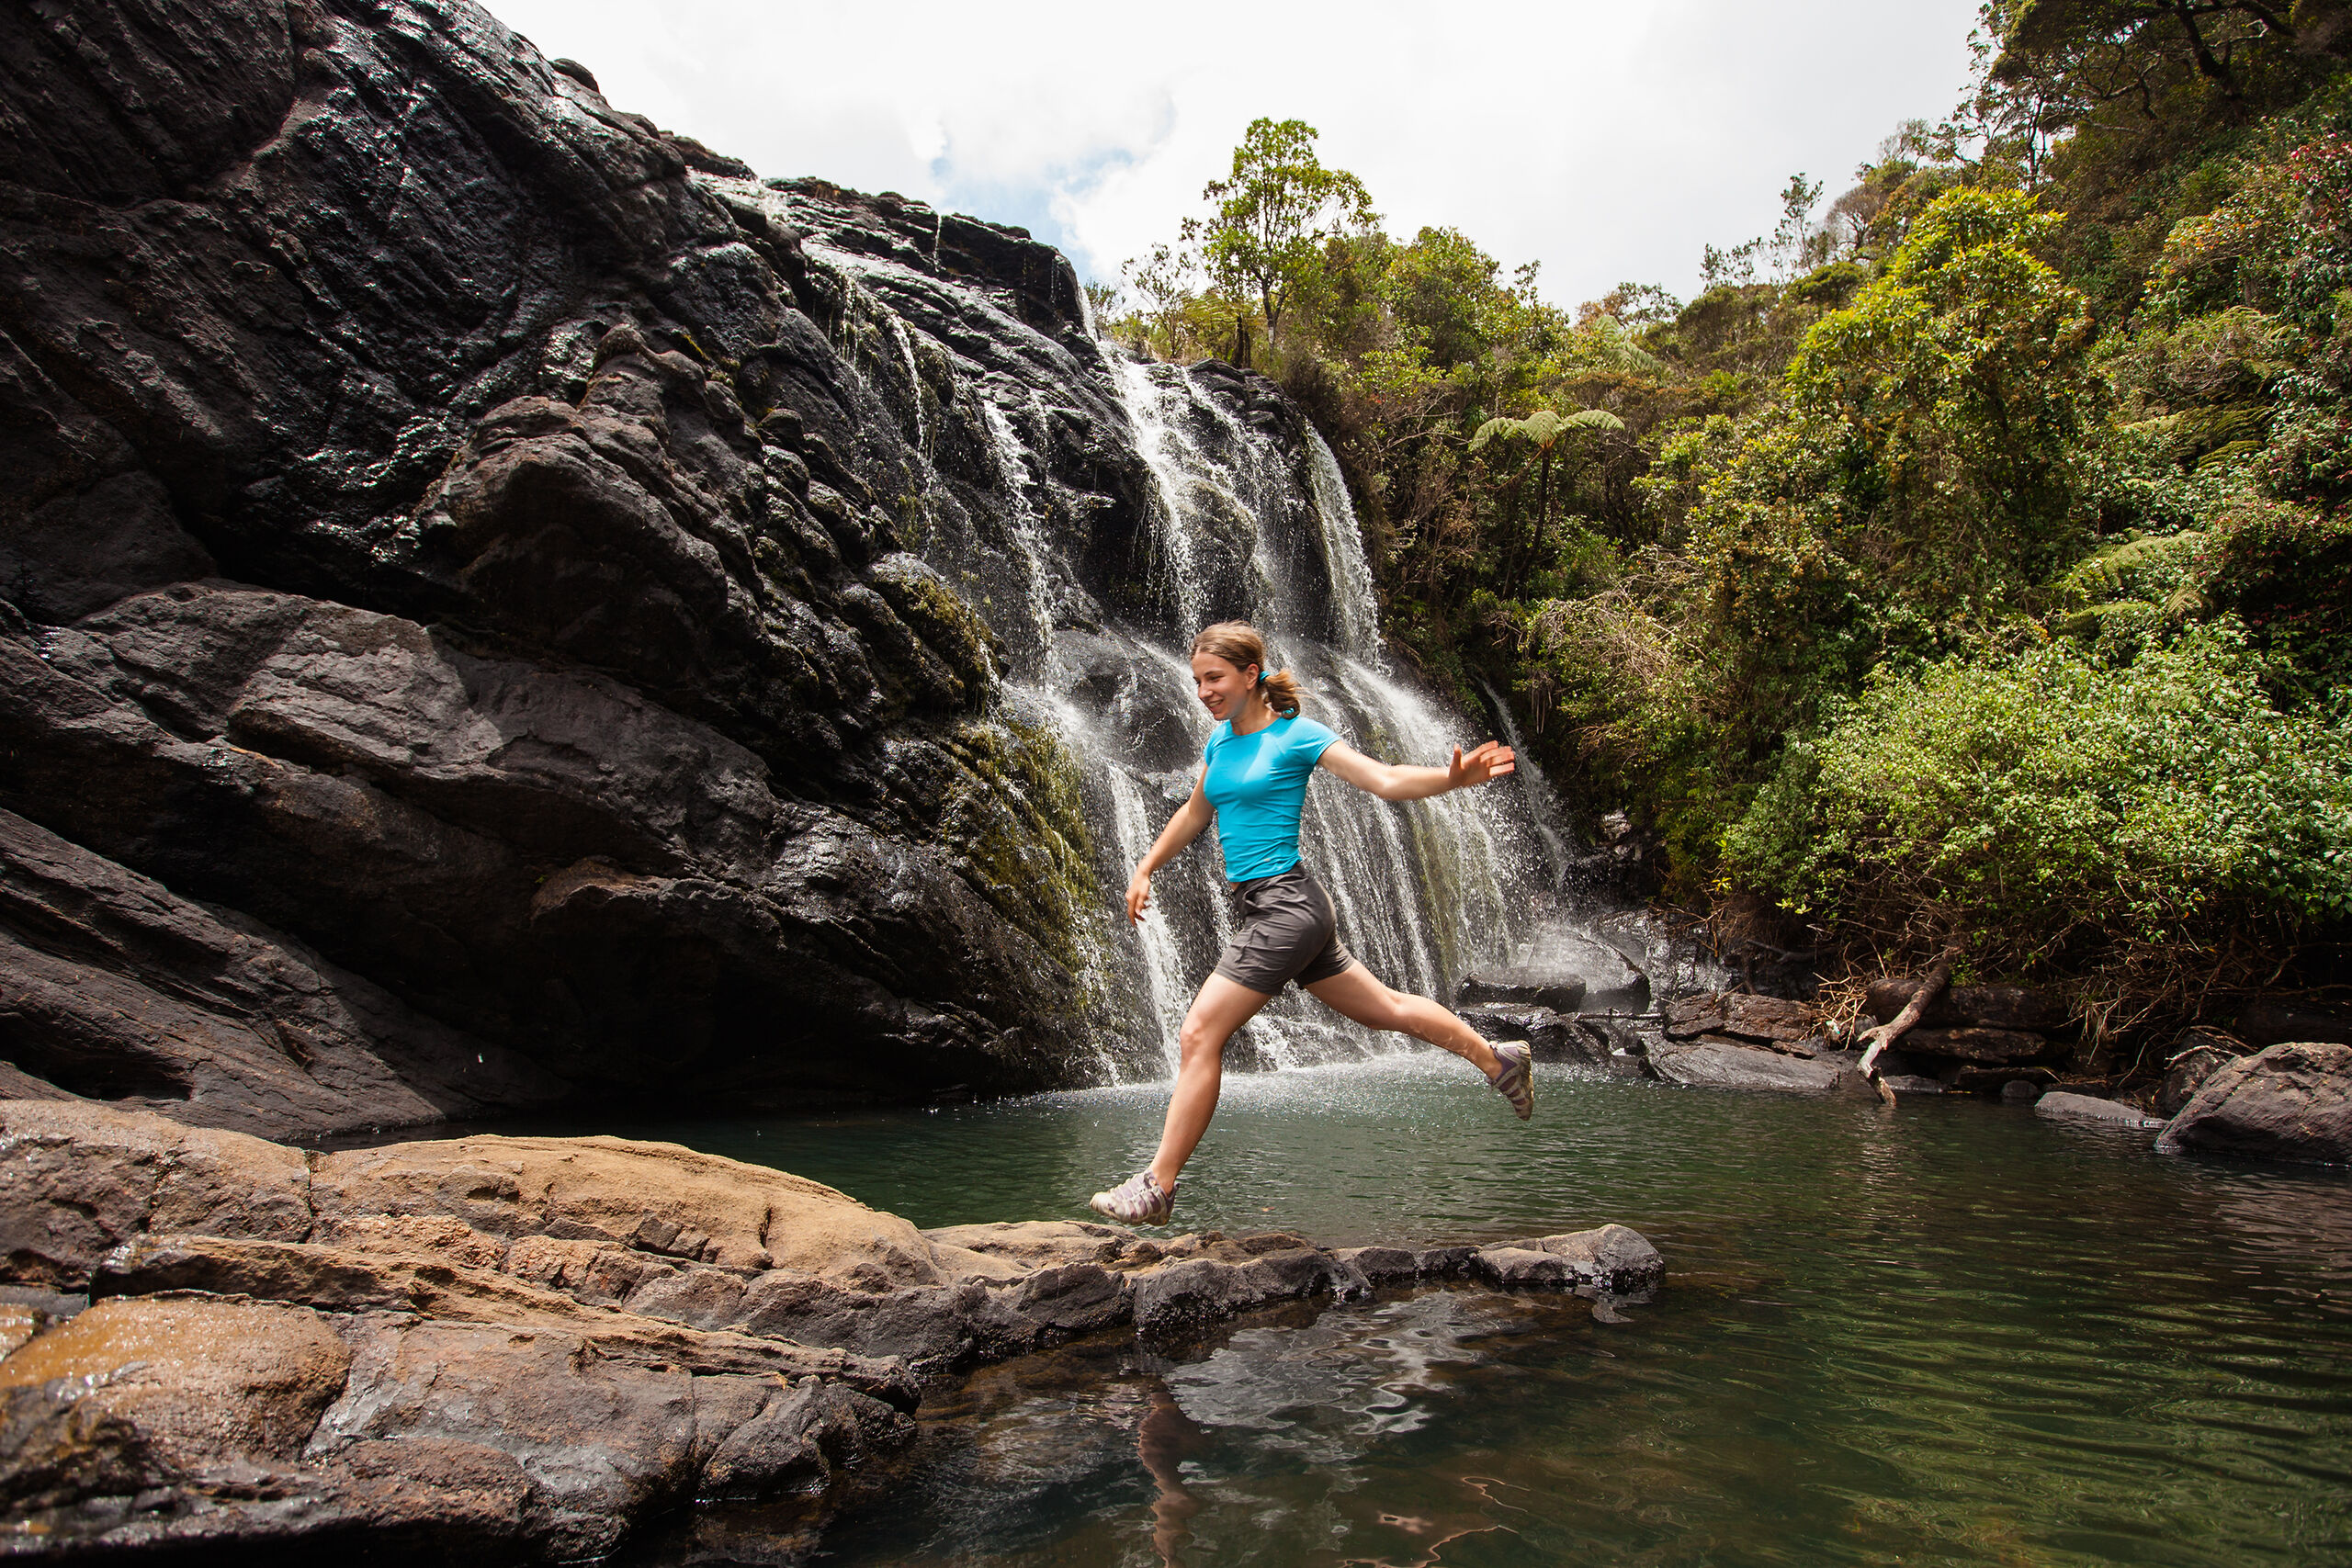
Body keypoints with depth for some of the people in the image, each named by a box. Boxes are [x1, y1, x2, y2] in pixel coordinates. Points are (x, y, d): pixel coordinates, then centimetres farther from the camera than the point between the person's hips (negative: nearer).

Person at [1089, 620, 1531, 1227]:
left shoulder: (1295, 734, -10)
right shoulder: (1220, 740, 12)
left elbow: (1384, 779, -16)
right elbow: (1194, 813, 27)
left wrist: (1453, 777, -32)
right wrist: (1144, 871, 27)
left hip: (1285, 904, -8)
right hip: (1260, 909, 8)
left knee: (1199, 1035, -12)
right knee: (1384, 1007, 19)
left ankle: (1156, 1189, -5)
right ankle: (1500, 1060, 36)